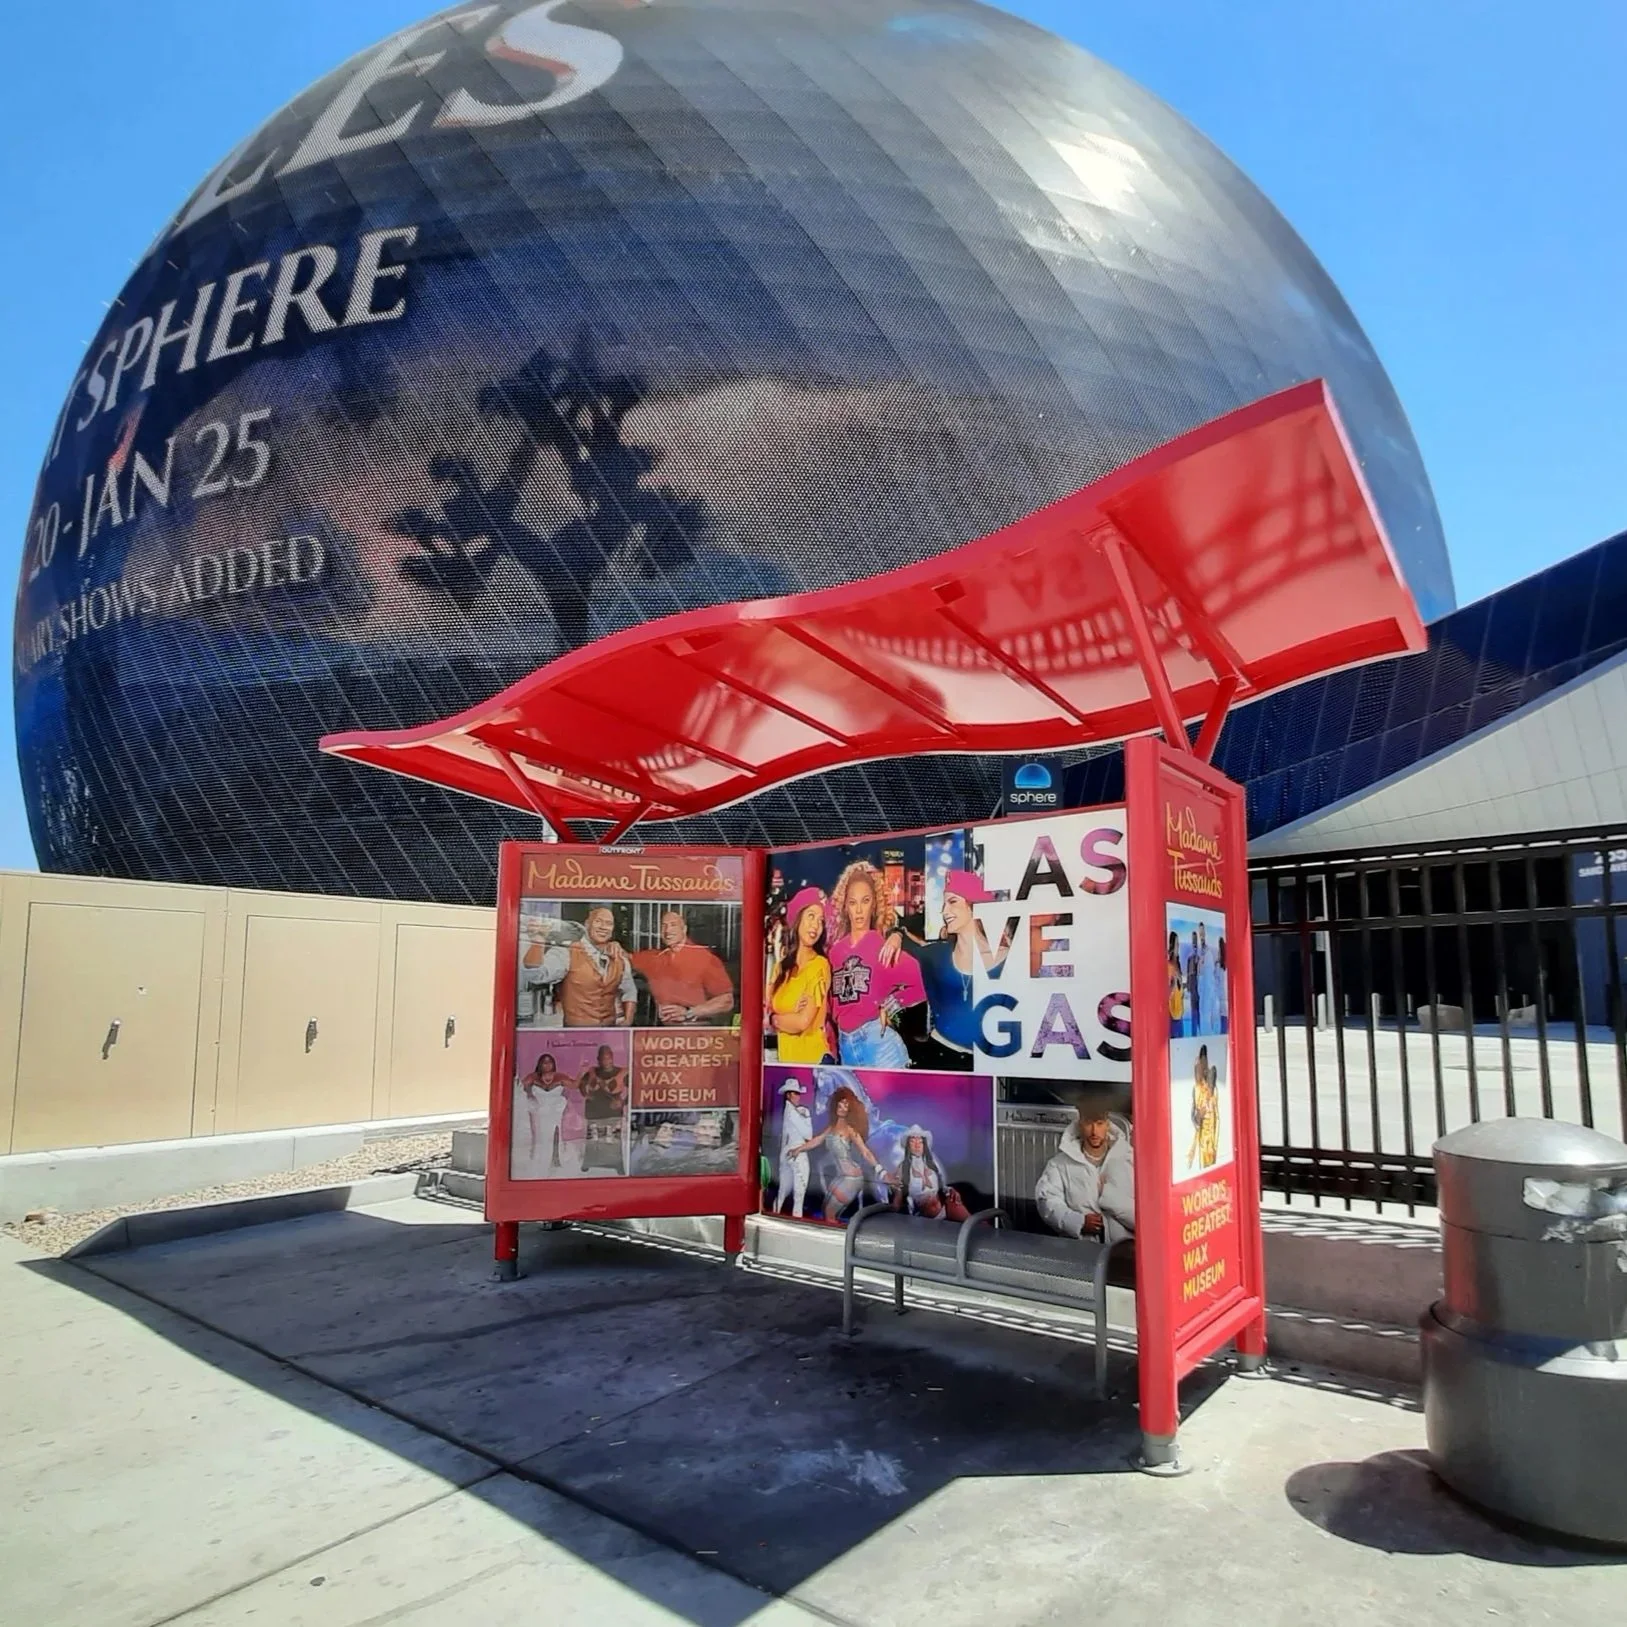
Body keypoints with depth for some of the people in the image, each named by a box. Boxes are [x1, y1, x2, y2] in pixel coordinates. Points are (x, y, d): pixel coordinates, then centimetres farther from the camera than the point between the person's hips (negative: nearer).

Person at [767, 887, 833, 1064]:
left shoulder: (820, 965, -12)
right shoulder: (782, 965, 7)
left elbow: (803, 1022, -17)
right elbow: (768, 1012, 2)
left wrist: (775, 1019, 0)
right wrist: (791, 1017, -16)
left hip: (813, 1058, -5)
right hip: (785, 1057, 5)